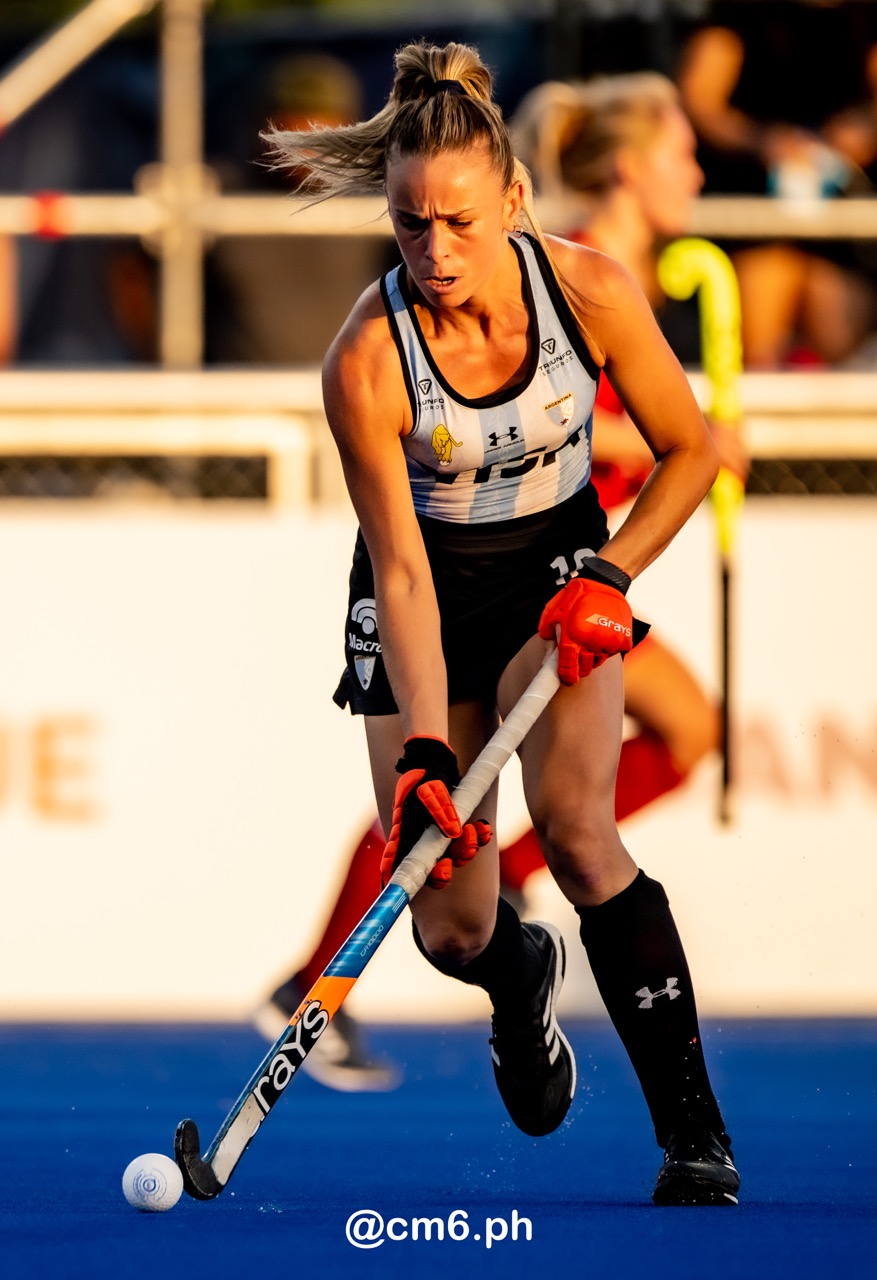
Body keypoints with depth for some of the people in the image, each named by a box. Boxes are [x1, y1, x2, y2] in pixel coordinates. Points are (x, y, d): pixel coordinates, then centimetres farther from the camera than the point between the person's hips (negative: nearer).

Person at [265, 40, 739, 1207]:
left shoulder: (591, 293, -22)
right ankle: (522, 974, 37)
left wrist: (610, 575, -19)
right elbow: (402, 573, -23)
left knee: (574, 824, -25)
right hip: (430, 591, 0)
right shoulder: (365, 361, -27)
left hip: (562, 570, 0)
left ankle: (694, 1130, -19)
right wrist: (425, 748, -32)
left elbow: (690, 450, -6)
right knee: (451, 929, -4)